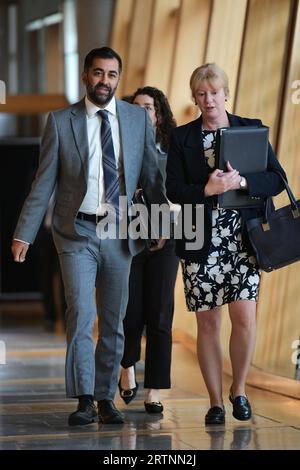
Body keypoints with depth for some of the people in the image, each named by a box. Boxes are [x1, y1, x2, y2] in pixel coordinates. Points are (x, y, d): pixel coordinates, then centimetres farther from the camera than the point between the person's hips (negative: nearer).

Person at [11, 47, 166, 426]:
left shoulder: (138, 118, 5)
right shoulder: (61, 121, 0)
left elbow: (151, 176, 11)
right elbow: (43, 183, 1)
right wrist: (24, 234, -3)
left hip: (120, 233, 2)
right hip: (77, 231, -2)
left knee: (113, 322, 7)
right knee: (80, 316, -11)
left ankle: (106, 398, 16)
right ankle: (84, 400, -7)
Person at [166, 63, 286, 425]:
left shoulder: (251, 129, 7)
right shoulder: (182, 137, 7)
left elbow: (276, 179, 1)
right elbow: (173, 190, -2)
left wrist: (241, 182, -16)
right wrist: (207, 190, -19)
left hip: (243, 237, 0)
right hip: (201, 241, 0)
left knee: (244, 316, -8)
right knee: (207, 323, 1)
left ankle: (238, 390, 14)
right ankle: (215, 401, 12)